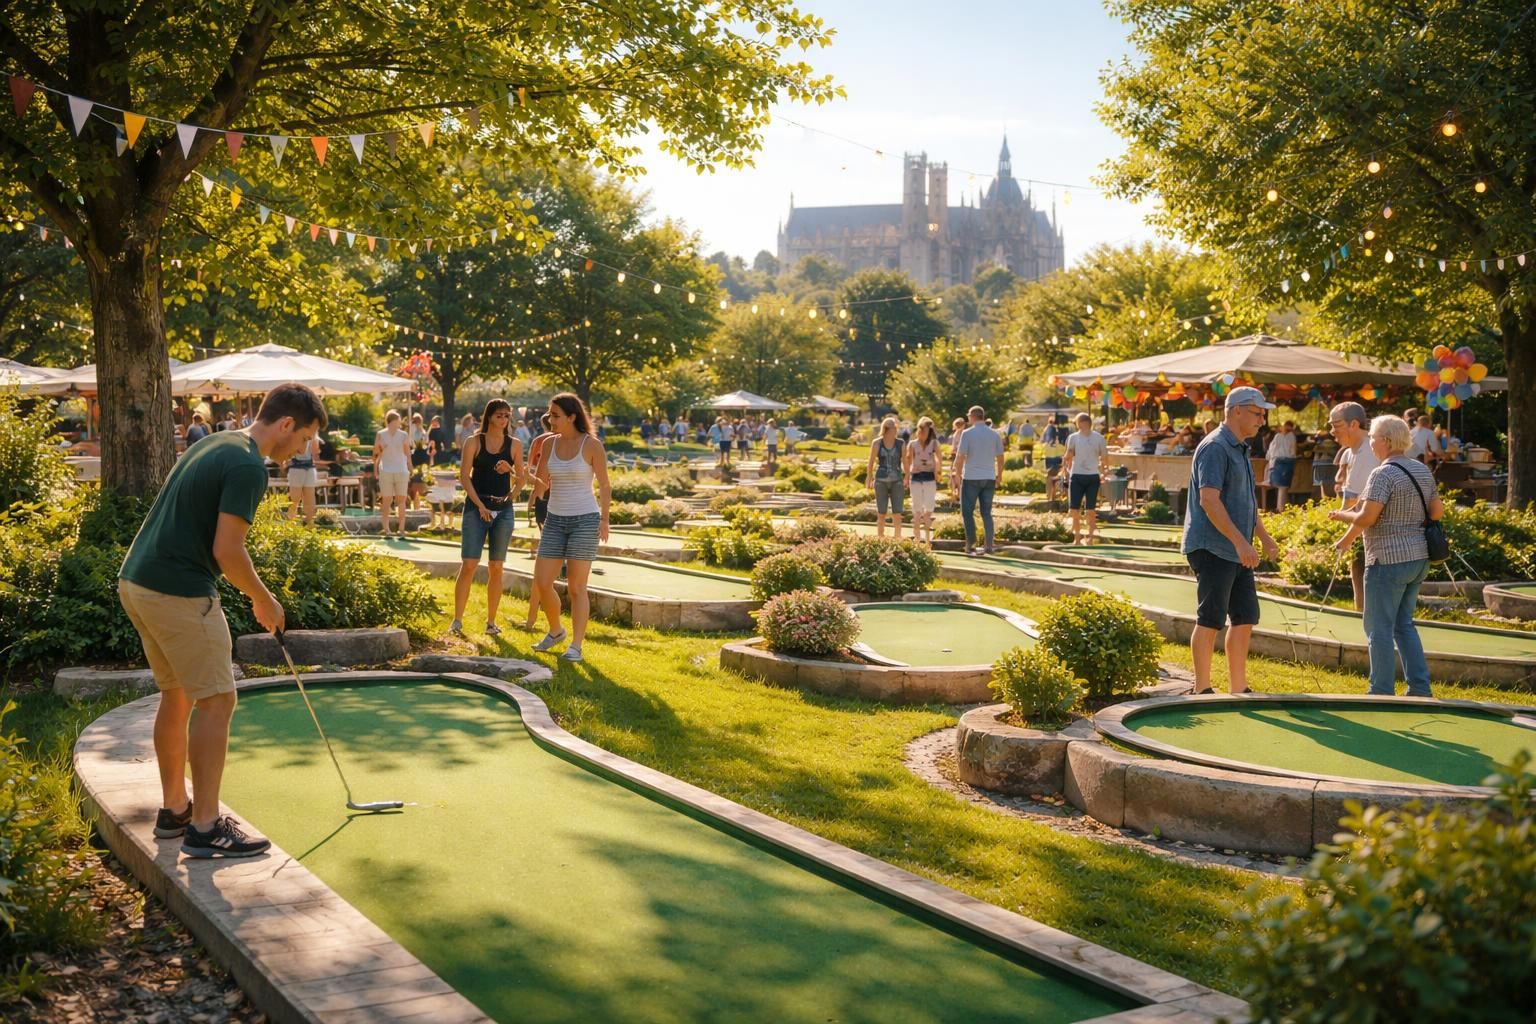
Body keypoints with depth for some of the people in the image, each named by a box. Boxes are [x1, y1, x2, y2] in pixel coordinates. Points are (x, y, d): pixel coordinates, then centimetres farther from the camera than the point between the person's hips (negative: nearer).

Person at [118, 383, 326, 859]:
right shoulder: (249, 466, -15)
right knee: (216, 701, -3)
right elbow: (227, 551, -19)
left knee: (177, 695, 18)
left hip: (137, 582, 10)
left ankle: (174, 809, 27)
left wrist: (256, 594, 20)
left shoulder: (215, 445, 16)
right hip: (179, 592, -10)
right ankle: (205, 826, 1)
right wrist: (265, 600, -3)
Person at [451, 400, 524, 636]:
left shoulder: (514, 445, 7)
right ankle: (457, 620, -4)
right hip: (476, 507, -3)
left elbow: (521, 479, 14)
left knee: (496, 568, 5)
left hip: (504, 510, 3)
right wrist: (480, 506, -10)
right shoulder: (474, 442, 1)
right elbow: (464, 476, -3)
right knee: (469, 564, -9)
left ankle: (491, 621, 12)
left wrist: (513, 495, -3)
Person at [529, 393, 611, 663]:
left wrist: (604, 519, -7)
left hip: (585, 520, -5)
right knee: (541, 582, 2)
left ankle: (575, 646, 5)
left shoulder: (592, 445, -8)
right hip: (555, 520, 5)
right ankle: (555, 631, 26)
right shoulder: (549, 443, 5)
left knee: (576, 587, -3)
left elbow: (604, 484, -3)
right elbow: (541, 484, 12)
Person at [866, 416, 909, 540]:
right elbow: (871, 462, 4)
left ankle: (898, 539, 4)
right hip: (881, 481, -1)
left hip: (896, 482, 1)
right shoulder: (876, 443, -2)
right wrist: (869, 479, 4)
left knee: (897, 514, -4)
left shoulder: (901, 443, 1)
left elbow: (905, 462, 8)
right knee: (881, 514, 2)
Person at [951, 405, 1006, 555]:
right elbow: (1000, 457, 9)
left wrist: (957, 474, 0)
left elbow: (960, 456, -10)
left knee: (967, 511, 5)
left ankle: (971, 544, -1)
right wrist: (999, 475, 22)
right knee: (986, 513, 9)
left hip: (971, 478, -4)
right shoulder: (994, 434, 5)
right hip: (989, 478, 4)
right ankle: (988, 545, 4)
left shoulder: (967, 433, -8)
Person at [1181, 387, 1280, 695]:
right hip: (1212, 549, -10)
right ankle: (1202, 690, 3)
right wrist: (1241, 542, -25)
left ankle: (1238, 689, 18)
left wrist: (1264, 537, 23)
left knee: (1245, 618, 10)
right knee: (1211, 620, -4)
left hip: (1236, 552, 10)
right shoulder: (1215, 447, -13)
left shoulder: (1240, 449, 18)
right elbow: (1208, 500, -22)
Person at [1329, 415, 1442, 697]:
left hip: (1389, 560, -9)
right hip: (1419, 557, 9)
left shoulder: (1384, 474, -16)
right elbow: (1438, 510, 13)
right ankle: (1420, 689, 16)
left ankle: (1382, 693, 4)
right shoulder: (1423, 470, 9)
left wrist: (1346, 540, -4)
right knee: (1404, 624, 17)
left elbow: (1366, 518, -21)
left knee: (1379, 628, 1)